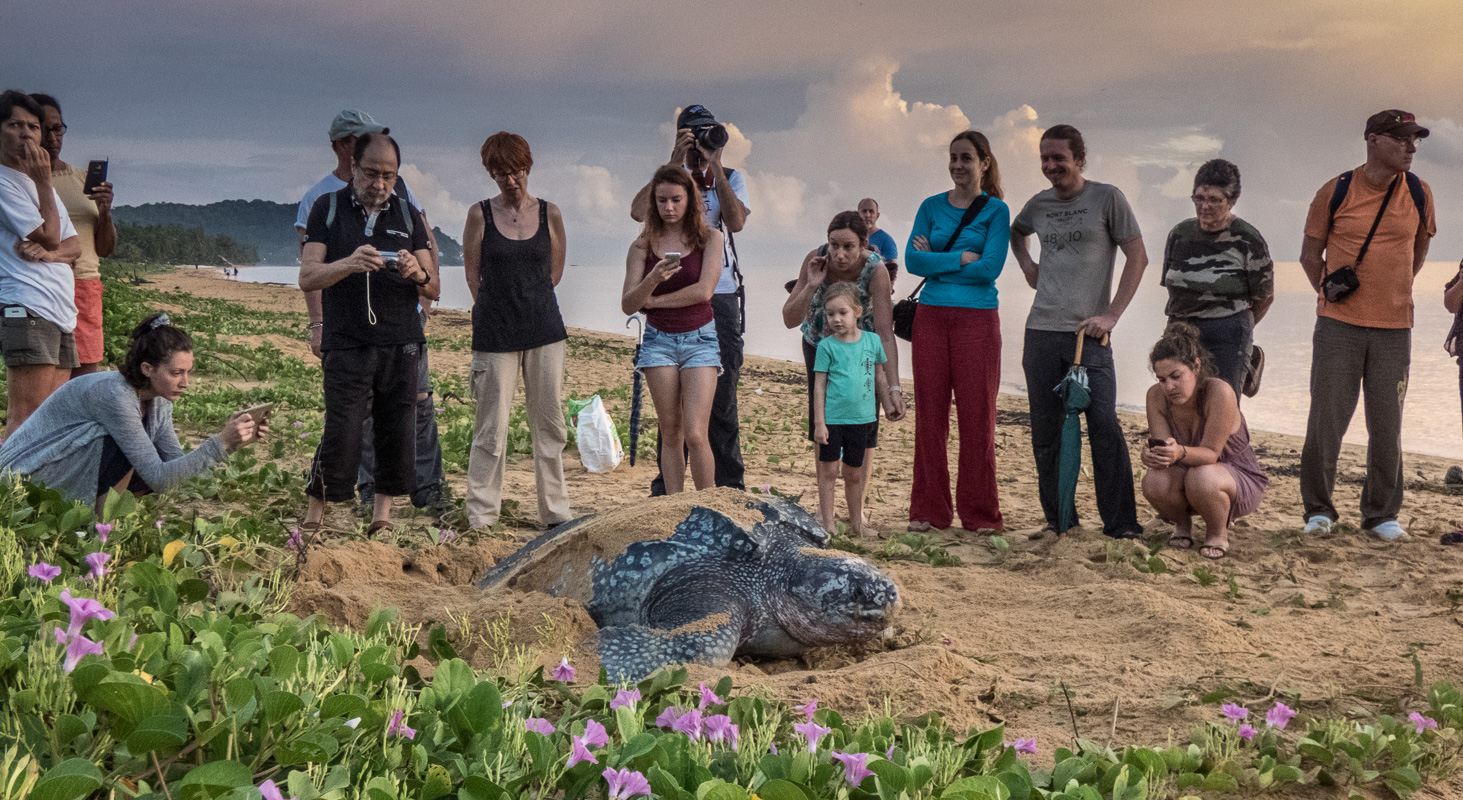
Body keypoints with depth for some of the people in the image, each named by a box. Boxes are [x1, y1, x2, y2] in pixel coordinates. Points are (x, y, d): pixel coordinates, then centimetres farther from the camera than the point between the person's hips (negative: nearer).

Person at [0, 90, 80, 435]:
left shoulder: (40, 182, 24)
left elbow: (74, 245, 18)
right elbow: (49, 236, -9)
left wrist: (49, 252, -5)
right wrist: (43, 182, -4)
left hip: (62, 313, 9)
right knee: (28, 420, -16)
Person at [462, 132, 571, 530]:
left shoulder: (549, 214, 5)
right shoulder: (480, 214, 0)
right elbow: (473, 277, 5)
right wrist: (500, 308, 8)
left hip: (545, 330, 2)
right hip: (494, 333, -2)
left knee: (549, 424, 7)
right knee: (491, 429, -1)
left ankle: (555, 512, 17)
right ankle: (481, 518, 9)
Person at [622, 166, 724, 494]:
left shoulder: (710, 238, 0)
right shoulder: (643, 246, 3)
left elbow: (703, 291, -12)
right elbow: (627, 304, -2)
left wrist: (654, 301, -5)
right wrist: (652, 280, -22)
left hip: (699, 339, -2)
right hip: (659, 340, 2)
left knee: (695, 434, -11)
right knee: (670, 433, 2)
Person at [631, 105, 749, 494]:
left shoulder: (732, 178, 9)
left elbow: (736, 222, -12)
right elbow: (638, 211, -15)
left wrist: (715, 167, -12)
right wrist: (676, 163, -14)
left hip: (721, 294, 0)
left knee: (722, 392, 2)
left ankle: (729, 484, 11)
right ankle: (667, 485, 12)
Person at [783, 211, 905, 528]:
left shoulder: (875, 270, -32)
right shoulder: (815, 259, -26)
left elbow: (885, 335, -36)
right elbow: (790, 320, -22)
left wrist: (893, 389, -45)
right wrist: (810, 286, -38)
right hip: (820, 341, 2)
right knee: (822, 422, -1)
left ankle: (857, 509, 6)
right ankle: (826, 508, 7)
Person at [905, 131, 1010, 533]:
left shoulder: (995, 210, 2)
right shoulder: (932, 206, 11)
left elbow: (990, 268, -10)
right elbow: (913, 260, -1)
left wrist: (935, 261, -6)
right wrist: (961, 258, -9)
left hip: (977, 318, -3)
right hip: (931, 317, 3)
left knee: (977, 416, -1)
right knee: (930, 413, 3)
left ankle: (980, 514, 7)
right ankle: (928, 510, 11)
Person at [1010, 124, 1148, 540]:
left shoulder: (1107, 198, -1)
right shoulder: (1039, 204, 12)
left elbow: (1137, 258, -2)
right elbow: (1016, 232, 35)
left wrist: (1110, 315, -9)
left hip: (1089, 333, -4)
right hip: (1041, 331, 4)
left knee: (1105, 427, -11)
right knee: (1046, 431, 5)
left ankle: (1121, 524, -5)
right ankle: (1056, 519, 16)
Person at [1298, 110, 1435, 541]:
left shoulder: (1418, 193, 4)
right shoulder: (1336, 191, -2)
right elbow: (1310, 254, 8)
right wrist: (1332, 295, 5)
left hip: (1394, 328, 2)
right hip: (1338, 326, -2)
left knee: (1387, 424, 5)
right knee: (1327, 418, -2)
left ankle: (1381, 514, 17)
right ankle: (1318, 509, 12)